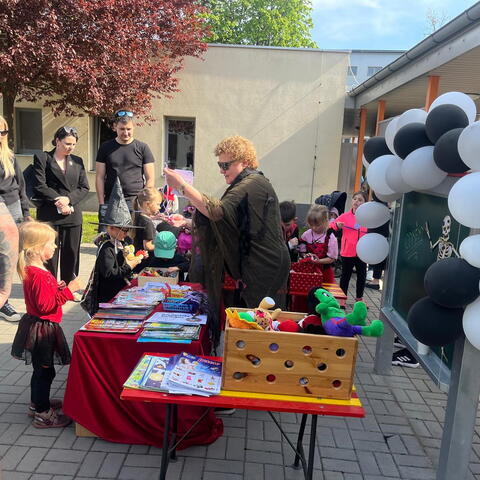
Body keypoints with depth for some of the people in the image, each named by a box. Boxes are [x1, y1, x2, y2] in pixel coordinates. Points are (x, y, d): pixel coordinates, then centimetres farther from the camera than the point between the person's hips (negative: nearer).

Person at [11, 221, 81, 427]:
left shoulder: (32, 270, 6)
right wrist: (67, 291, -28)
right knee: (45, 370, 2)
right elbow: (45, 305, -29)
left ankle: (38, 403, 41)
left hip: (39, 327, 11)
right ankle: (43, 414, 14)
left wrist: (57, 288, 5)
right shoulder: (38, 275, -27)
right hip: (42, 329, -11)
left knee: (40, 368, 24)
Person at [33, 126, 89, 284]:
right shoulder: (41, 158, 2)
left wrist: (69, 199, -9)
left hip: (73, 215, 3)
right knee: (50, 254, 1)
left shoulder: (78, 161, 13)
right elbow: (40, 186, -5)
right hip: (49, 215, -3)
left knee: (71, 253, 8)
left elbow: (84, 187, 7)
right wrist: (58, 201, -12)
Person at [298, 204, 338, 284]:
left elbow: (332, 258, -10)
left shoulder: (330, 238, -12)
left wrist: (318, 261, -24)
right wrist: (306, 255, -16)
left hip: (324, 271, -2)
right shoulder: (306, 235, -3)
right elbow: (302, 251, 5)